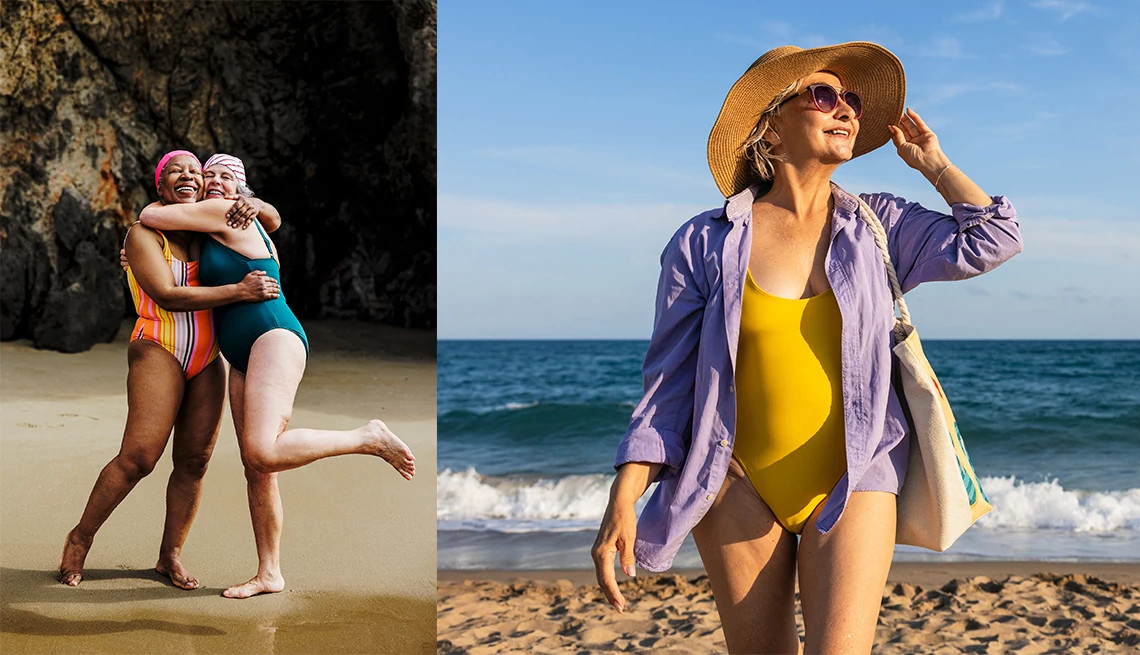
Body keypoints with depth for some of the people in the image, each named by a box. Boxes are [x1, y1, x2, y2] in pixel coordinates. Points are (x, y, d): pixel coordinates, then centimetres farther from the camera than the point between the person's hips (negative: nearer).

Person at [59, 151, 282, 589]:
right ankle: (80, 538, 3)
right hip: (159, 351, -6)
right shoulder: (144, 233, -3)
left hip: (208, 360, 6)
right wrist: (240, 291, -22)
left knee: (194, 461, 2)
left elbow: (273, 222, 21)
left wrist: (249, 203, -3)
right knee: (139, 457, -15)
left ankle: (170, 555, 12)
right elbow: (167, 296, -16)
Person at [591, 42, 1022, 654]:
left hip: (851, 486, 1)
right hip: (739, 488, 0)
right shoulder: (706, 244, -1)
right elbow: (668, 386, -1)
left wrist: (929, 161, 8)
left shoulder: (878, 227, 6)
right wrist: (623, 502, -8)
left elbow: (990, 239, -2)